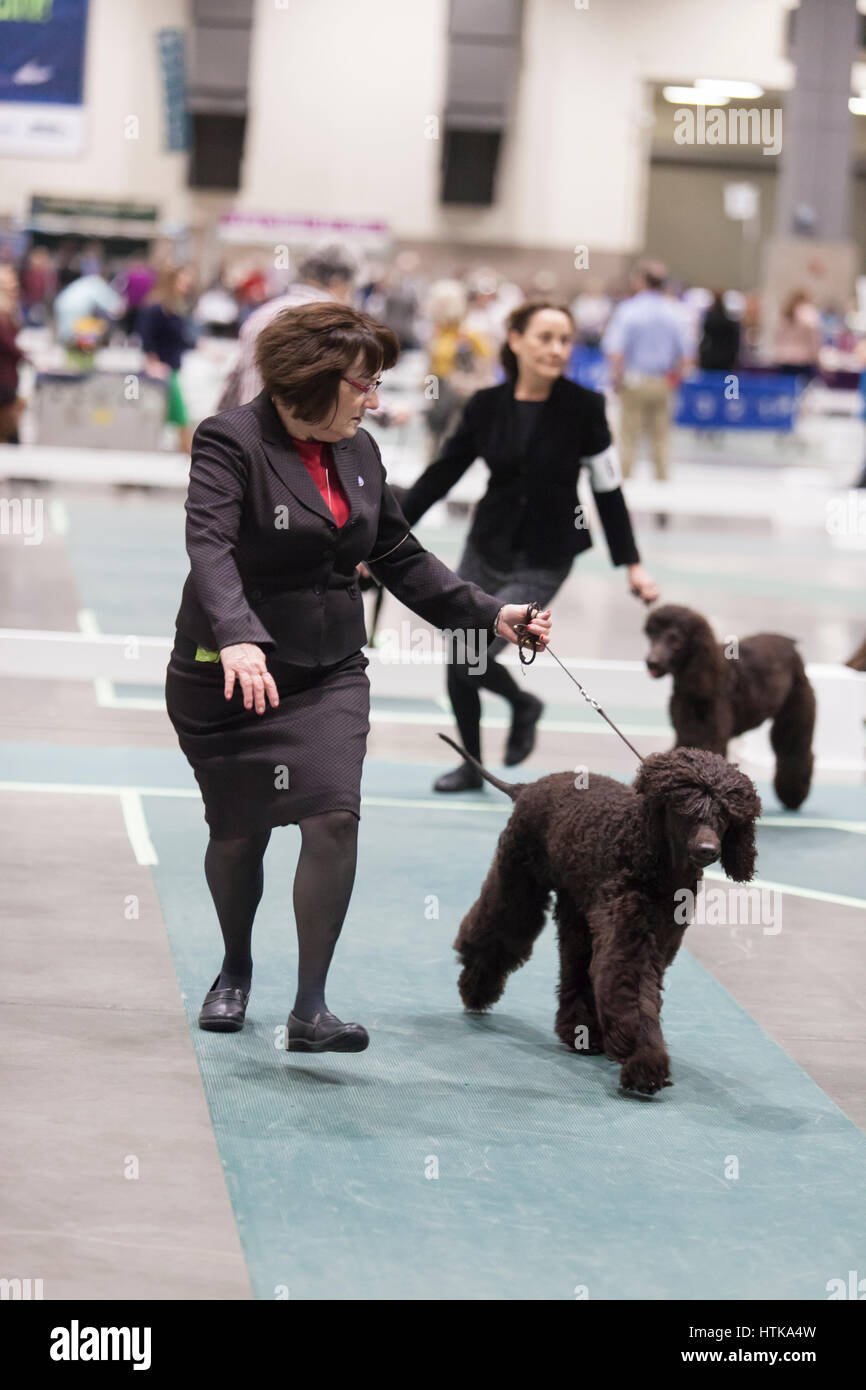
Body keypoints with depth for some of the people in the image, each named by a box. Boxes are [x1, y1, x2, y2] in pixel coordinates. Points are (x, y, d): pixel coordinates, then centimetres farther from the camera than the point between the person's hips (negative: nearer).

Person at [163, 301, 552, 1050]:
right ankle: (235, 971, 38)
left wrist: (489, 614, 2)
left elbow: (401, 557, 12)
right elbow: (209, 545, -30)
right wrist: (238, 638, -47)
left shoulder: (358, 451, 6)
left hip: (330, 672, 4)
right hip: (229, 674, -4)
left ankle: (310, 1008, -9)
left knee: (334, 818, -13)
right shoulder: (232, 442, -15)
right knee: (239, 833, 9)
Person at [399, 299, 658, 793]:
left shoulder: (583, 407, -12)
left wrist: (632, 563, -5)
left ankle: (524, 705, 17)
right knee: (457, 661, 7)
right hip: (486, 548, 4)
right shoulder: (486, 405, -4)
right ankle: (472, 765, 29)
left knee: (470, 660, -15)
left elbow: (608, 488, -5)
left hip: (543, 561, -4)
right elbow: (441, 474, 2)